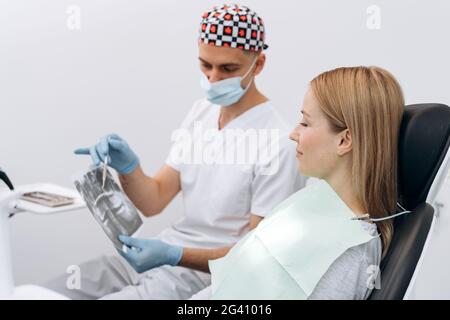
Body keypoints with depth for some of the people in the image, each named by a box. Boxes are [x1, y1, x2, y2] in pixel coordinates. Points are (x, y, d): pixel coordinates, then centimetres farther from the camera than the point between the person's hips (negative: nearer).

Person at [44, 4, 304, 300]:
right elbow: (152, 203, 5)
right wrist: (128, 169, -16)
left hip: (210, 274, -7)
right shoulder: (200, 113, 6)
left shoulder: (277, 144, -17)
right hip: (164, 253, 7)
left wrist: (176, 256, -27)